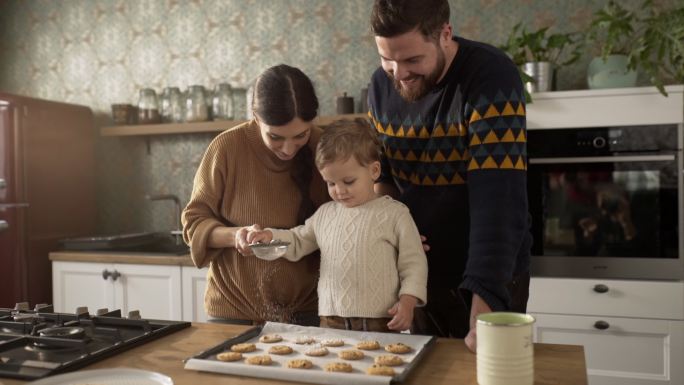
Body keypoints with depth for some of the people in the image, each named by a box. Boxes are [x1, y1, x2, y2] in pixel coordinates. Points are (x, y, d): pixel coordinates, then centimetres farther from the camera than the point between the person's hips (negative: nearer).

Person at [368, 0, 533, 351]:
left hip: (490, 275, -4)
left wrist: (484, 301, -35)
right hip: (419, 271, 5)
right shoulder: (382, 84, -4)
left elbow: (497, 197, -29)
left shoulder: (491, 77, -21)